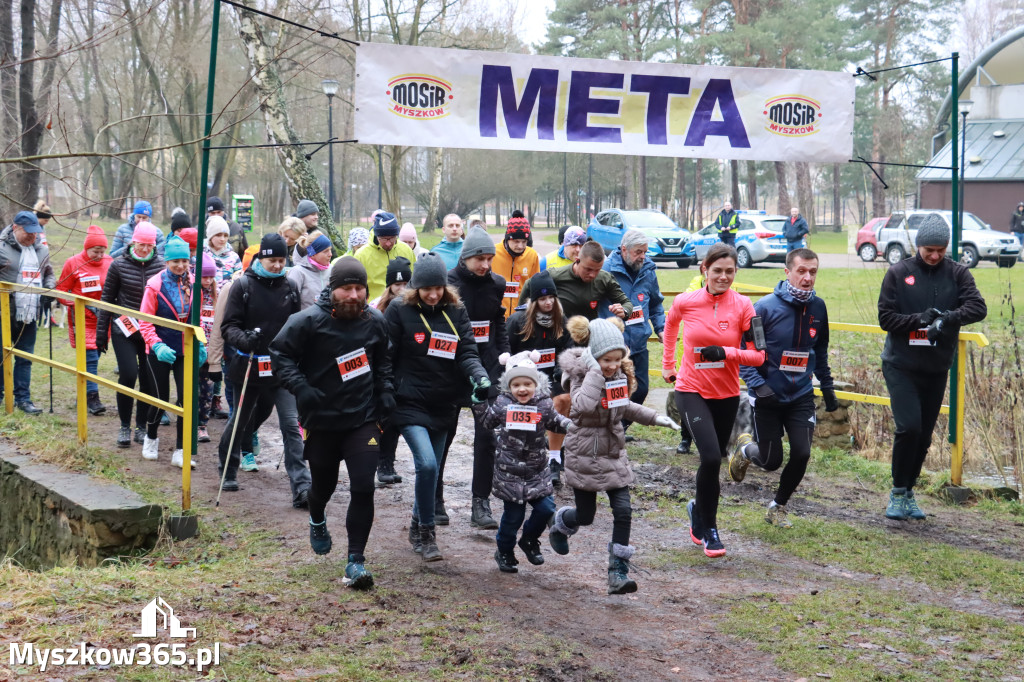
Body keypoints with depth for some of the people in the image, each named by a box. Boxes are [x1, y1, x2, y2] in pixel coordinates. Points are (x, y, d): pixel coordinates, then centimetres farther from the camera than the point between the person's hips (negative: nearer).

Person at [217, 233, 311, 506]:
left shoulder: (289, 288, 6)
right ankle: (228, 471, 40)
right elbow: (229, 327, -7)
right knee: (240, 420, 15)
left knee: (291, 425, -9)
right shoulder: (243, 286, -4)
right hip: (248, 367, -1)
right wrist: (243, 338, -27)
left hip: (282, 368, 1)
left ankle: (301, 488, -12)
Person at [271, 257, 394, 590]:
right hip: (321, 420, -1)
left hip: (363, 418, 1)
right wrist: (299, 386, -21)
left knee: (363, 487, -12)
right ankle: (317, 520, 54)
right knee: (323, 484, 17)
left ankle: (356, 560, -4)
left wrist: (386, 391, 5)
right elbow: (279, 352, -8)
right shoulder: (309, 321, -14)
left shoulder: (375, 321, 0)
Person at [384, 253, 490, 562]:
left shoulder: (456, 313, 6)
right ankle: (426, 532, -5)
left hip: (442, 406, 5)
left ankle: (417, 529, 32)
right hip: (410, 404, -5)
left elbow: (467, 353, 0)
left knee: (430, 469, 12)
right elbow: (385, 356, -4)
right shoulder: (399, 312, -5)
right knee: (427, 464, -20)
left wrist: (479, 376, -21)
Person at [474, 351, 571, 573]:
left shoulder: (544, 405, -1)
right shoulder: (502, 404, -3)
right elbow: (487, 421, 13)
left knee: (546, 508, -5)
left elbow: (555, 422, 15)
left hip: (538, 470, 2)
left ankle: (529, 540, 23)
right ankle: (504, 552, 23)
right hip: (509, 471, -2)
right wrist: (479, 401, 4)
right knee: (513, 514, 2)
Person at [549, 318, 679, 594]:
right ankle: (559, 523, 43)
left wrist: (654, 418, 12)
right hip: (584, 455, -5)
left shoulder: (620, 373, 1)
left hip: (614, 454, 5)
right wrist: (596, 371, -35)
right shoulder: (581, 373, -17)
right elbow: (584, 405, -38)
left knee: (623, 511, -6)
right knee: (586, 516, 7)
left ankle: (618, 573, 0)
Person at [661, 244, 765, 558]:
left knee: (714, 459, 11)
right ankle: (708, 528, -1)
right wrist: (667, 364, 22)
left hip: (727, 395, 2)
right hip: (691, 391, -2)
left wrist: (726, 352, -21)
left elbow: (758, 356, -7)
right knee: (711, 457, -18)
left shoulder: (742, 306, -8)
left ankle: (698, 509, 41)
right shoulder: (685, 302, -7)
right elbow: (670, 324, 18)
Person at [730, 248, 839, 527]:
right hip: (768, 397, -4)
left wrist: (827, 387, 16)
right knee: (771, 460, 1)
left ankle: (778, 506, 18)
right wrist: (758, 385, -22)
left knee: (801, 454, -7)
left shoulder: (818, 307, 1)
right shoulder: (765, 307, -15)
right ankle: (745, 448, 38)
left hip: (801, 396, 4)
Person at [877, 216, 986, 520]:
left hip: (936, 369, 3)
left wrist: (947, 318, -32)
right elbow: (886, 317, -5)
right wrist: (919, 319, -21)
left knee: (924, 436, 9)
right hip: (900, 366, -3)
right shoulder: (898, 273, -3)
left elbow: (978, 308, -14)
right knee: (909, 426, -16)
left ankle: (908, 492, 25)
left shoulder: (958, 274, 0)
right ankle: (898, 492, 0)